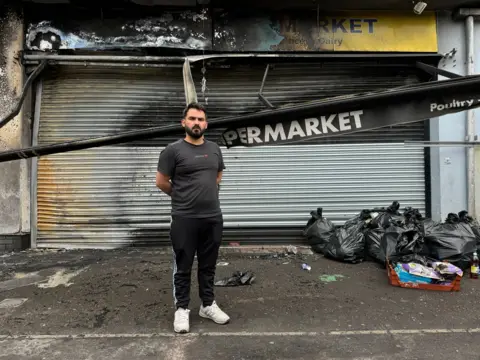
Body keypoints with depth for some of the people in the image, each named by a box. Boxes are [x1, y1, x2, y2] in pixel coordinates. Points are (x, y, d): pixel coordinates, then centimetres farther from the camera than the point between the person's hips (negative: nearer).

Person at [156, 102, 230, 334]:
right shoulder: (173, 150, -9)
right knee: (183, 267, 8)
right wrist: (182, 197, 8)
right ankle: (182, 308, 24)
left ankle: (208, 305, 31)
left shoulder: (214, 149, 8)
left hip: (213, 218, 5)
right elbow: (161, 182, -4)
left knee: (208, 266, 17)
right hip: (184, 219, -5)